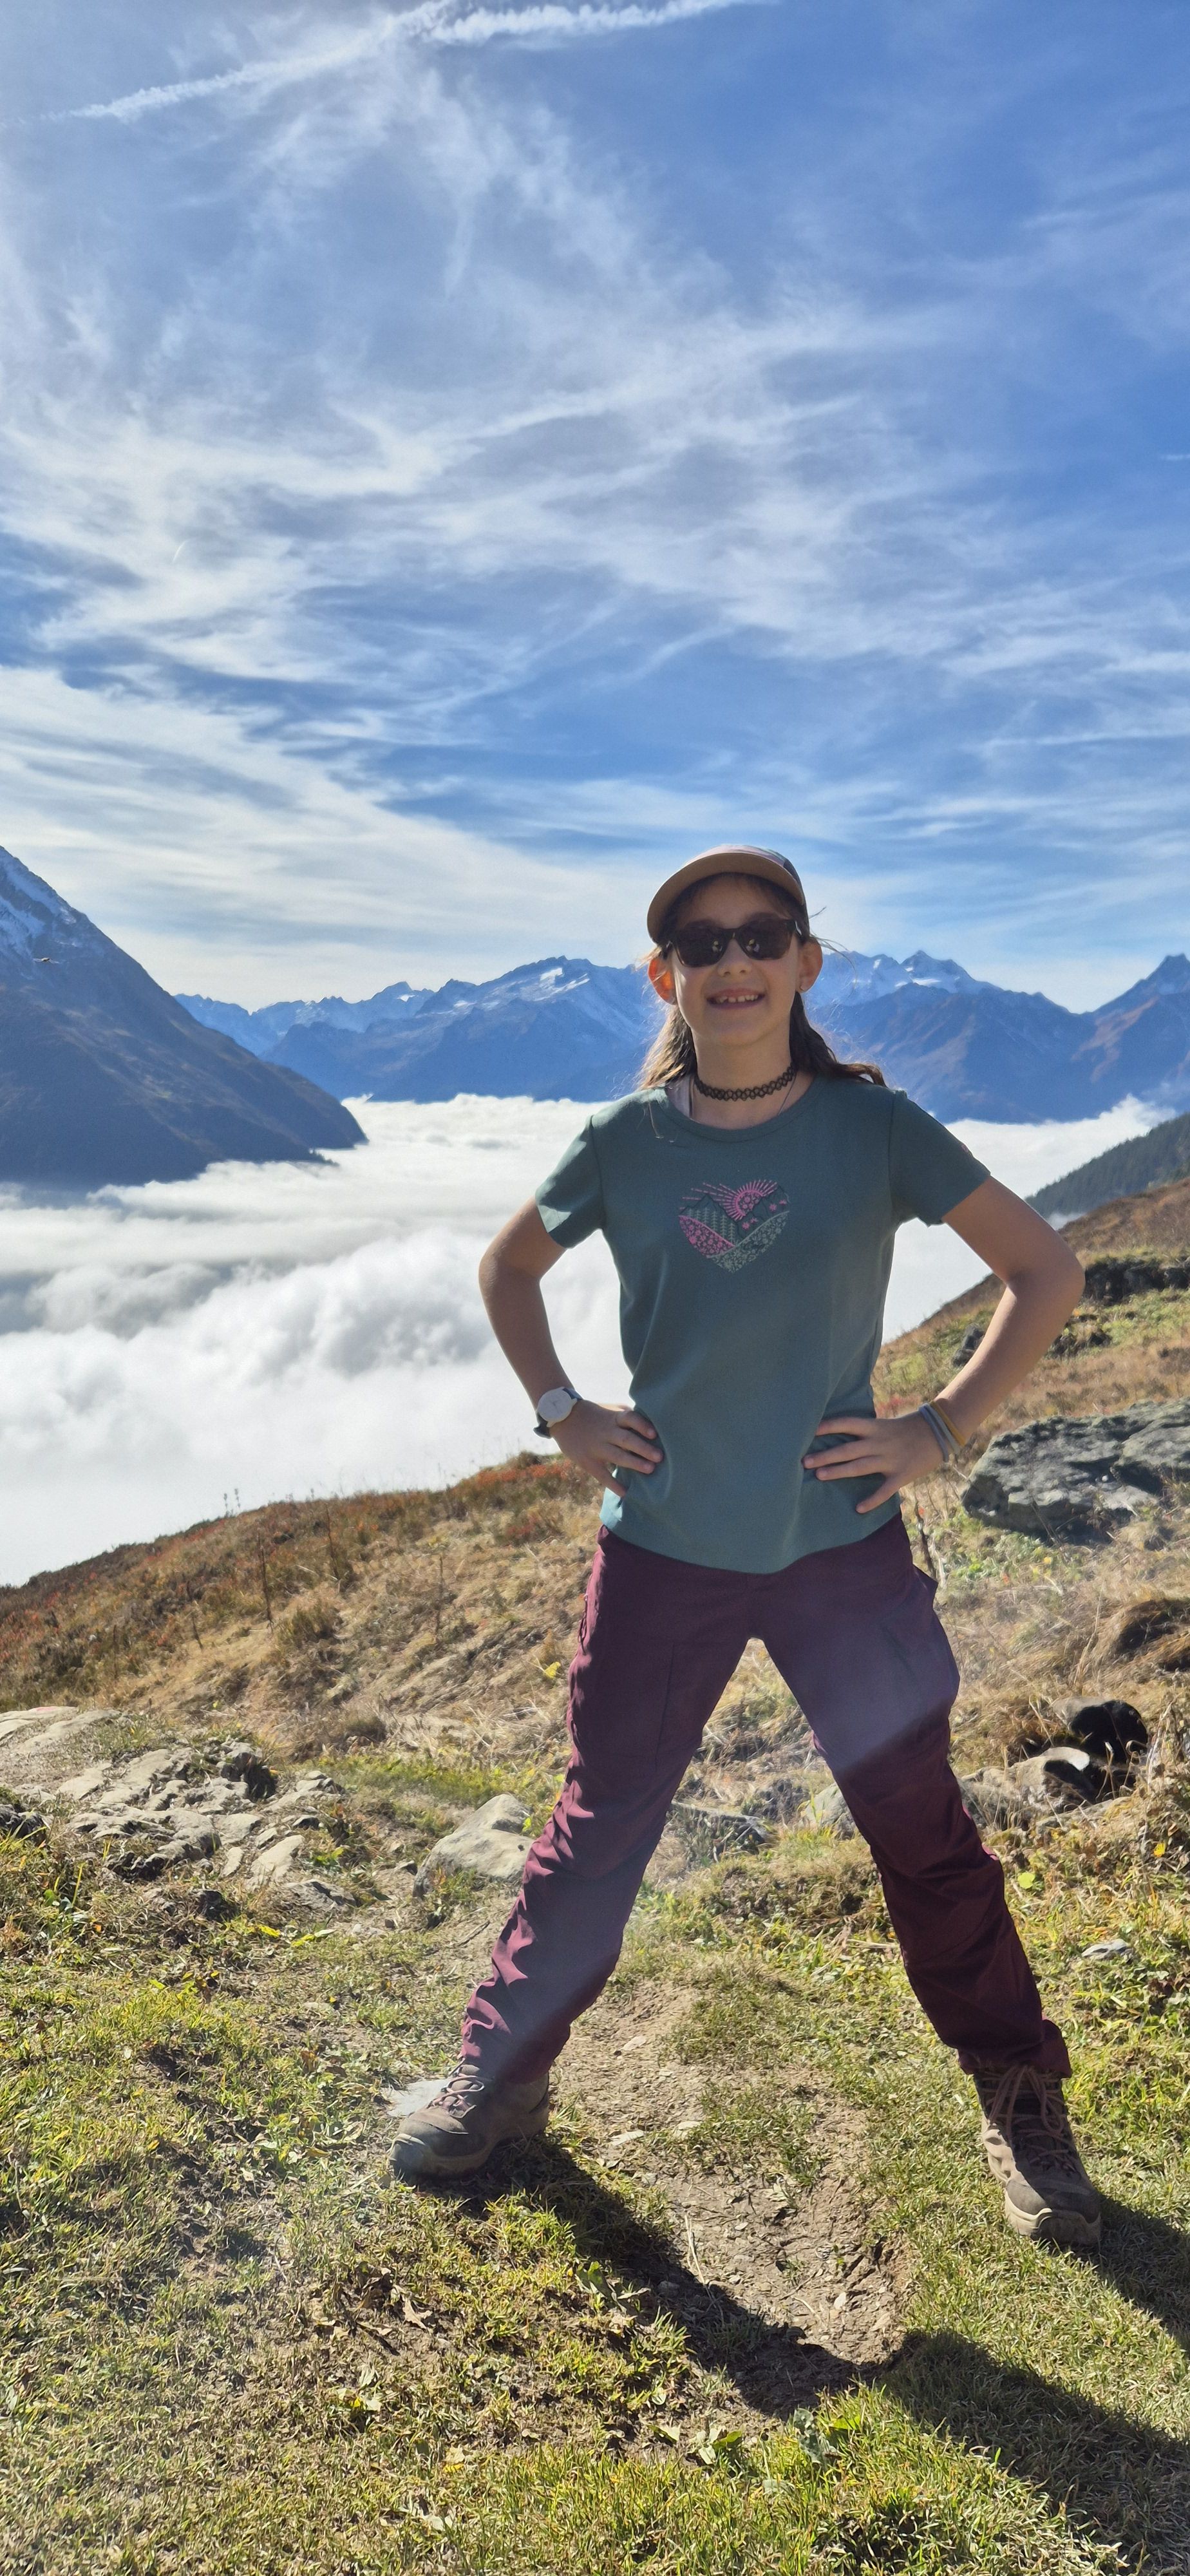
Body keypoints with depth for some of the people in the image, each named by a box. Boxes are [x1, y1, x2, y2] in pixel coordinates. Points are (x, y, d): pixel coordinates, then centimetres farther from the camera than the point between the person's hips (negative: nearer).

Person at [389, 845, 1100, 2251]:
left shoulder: (873, 1126, -7)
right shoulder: (625, 1141, -3)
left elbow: (1045, 1270, 1)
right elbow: (508, 1265, 15)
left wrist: (943, 1427, -6)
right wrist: (559, 1411, 3)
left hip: (843, 1550, -1)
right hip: (662, 1553, 1)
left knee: (924, 1832, 11)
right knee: (597, 1829, 13)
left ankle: (1025, 2108, 34)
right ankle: (498, 2075, 35)